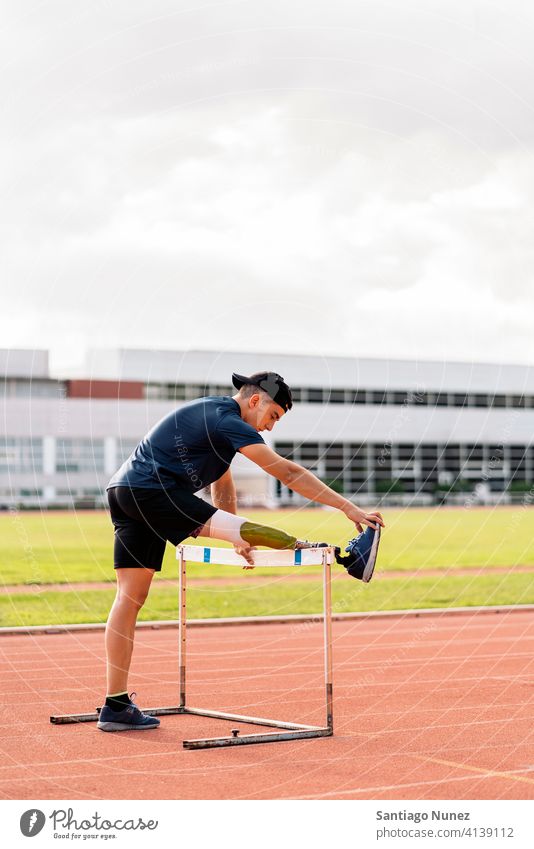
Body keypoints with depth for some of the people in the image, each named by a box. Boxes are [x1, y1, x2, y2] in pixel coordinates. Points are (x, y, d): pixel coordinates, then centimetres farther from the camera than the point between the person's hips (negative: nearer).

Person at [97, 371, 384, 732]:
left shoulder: (215, 415, 21)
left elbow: (222, 483, 29)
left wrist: (237, 536, 34)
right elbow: (288, 472, -13)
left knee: (131, 598, 6)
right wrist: (349, 508, -13)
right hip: (149, 489, -10)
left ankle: (116, 706, 6)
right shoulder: (227, 422, -9)